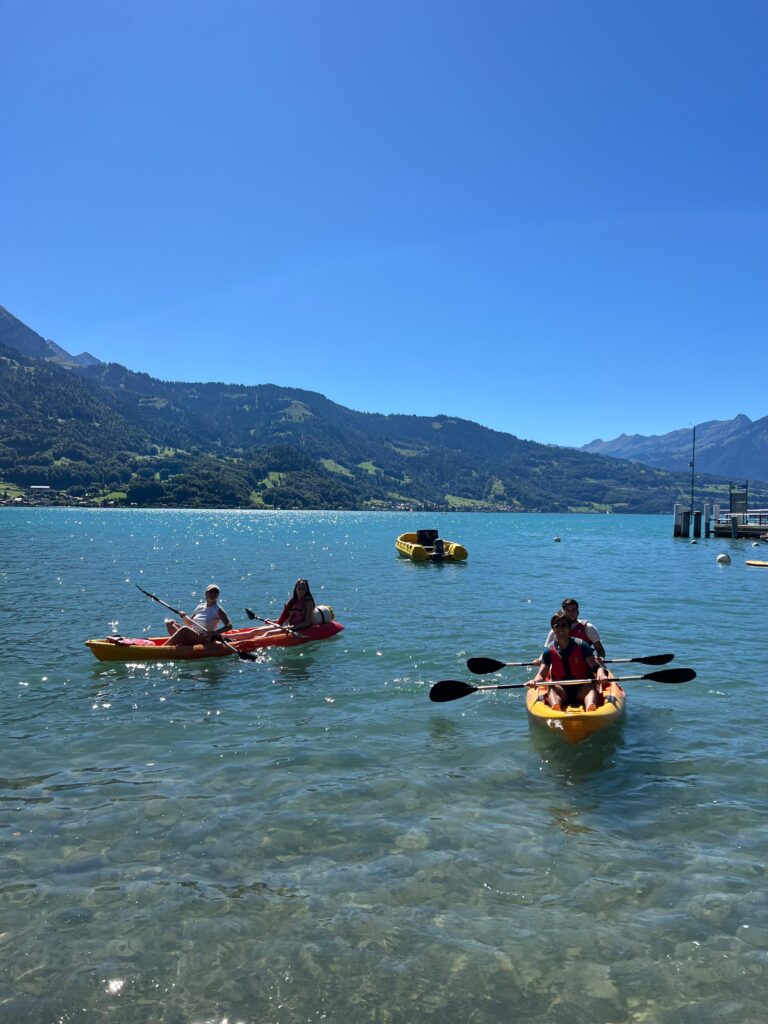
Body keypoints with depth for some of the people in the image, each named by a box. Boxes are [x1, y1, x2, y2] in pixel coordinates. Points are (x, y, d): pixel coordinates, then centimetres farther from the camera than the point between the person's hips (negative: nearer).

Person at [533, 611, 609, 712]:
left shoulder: (581, 645, -2)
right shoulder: (549, 650, 1)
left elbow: (595, 666, -10)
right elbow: (541, 674, -6)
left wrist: (601, 674, -34)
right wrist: (535, 681, -30)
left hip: (582, 688, -1)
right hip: (561, 689, 1)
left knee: (591, 685, -31)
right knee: (551, 687, -28)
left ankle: (590, 707, -62)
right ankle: (555, 707, -59)